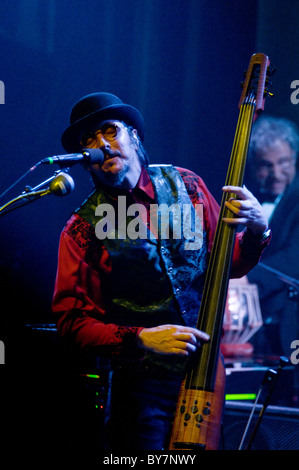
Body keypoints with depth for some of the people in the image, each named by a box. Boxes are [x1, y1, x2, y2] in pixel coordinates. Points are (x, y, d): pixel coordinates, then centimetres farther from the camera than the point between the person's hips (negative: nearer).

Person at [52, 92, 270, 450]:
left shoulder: (184, 186, 3)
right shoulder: (82, 228, -6)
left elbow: (229, 264, 10)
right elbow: (71, 318, -8)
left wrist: (257, 231, -11)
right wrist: (139, 339, -21)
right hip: (143, 382, -3)